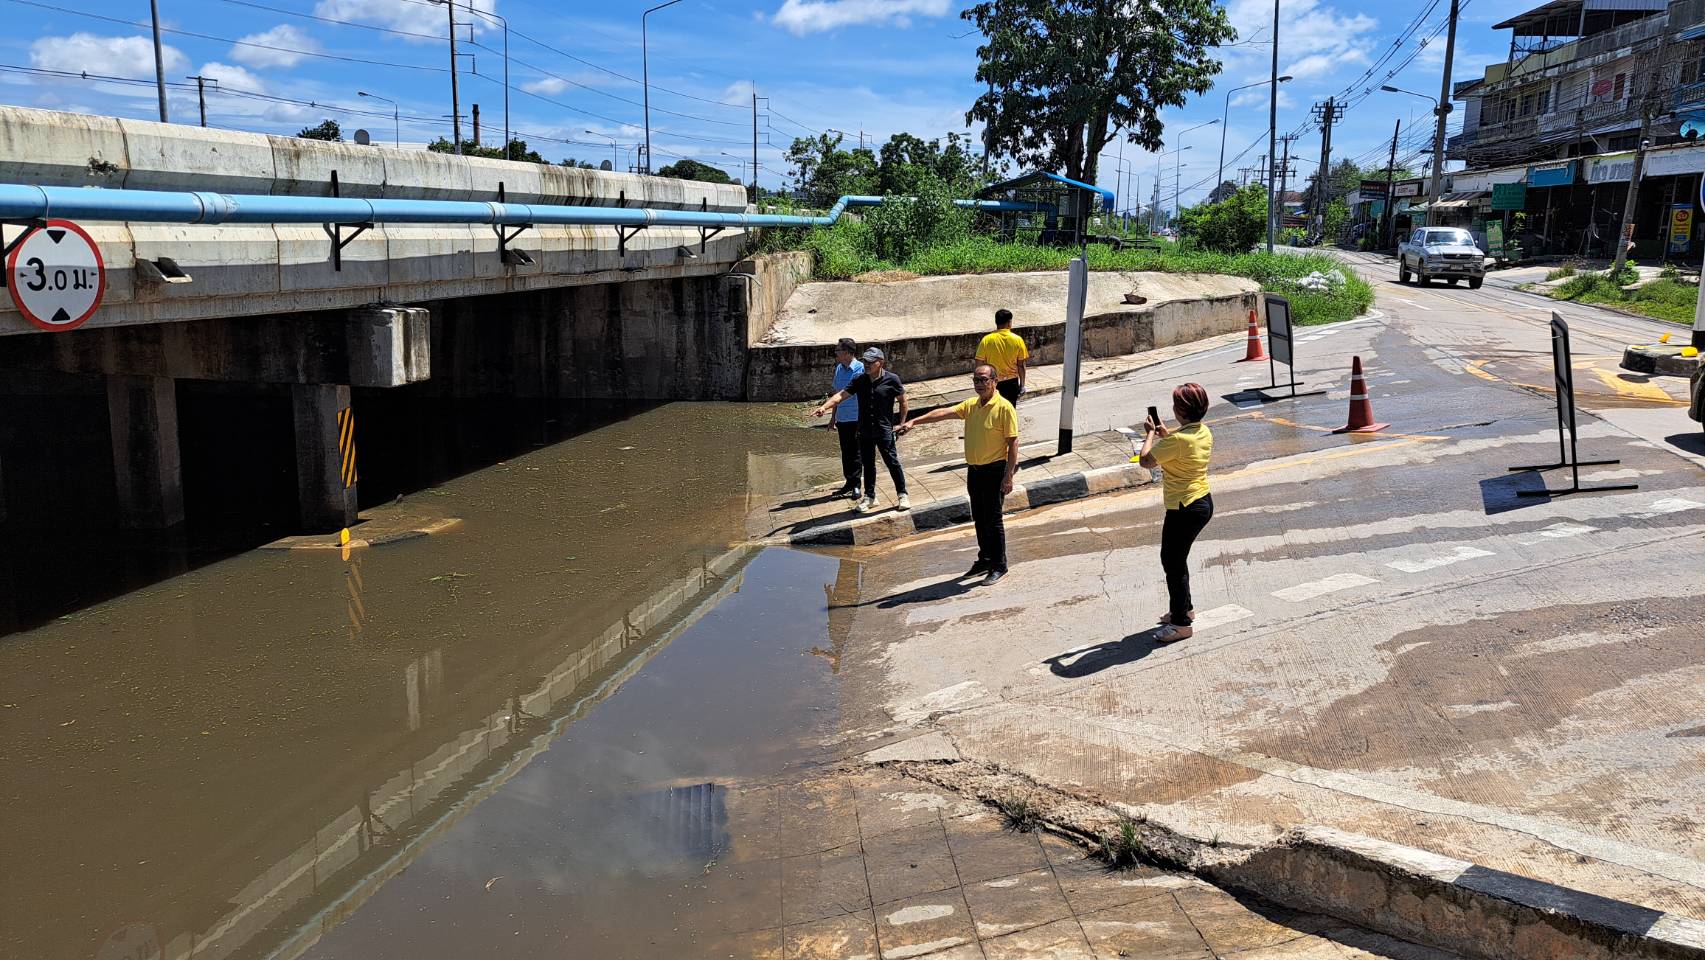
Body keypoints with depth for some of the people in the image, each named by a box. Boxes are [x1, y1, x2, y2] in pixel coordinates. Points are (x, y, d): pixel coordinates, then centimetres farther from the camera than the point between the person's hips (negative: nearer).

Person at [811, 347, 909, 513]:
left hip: (884, 430, -4)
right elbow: (841, 395, -7)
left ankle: (902, 495, 14)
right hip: (864, 430, 4)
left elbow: (902, 400, 3)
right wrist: (825, 407, -22)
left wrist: (902, 423, -1)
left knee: (892, 462, -1)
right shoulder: (859, 380, 1)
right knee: (868, 464, 13)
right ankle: (869, 497, 26)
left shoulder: (891, 379, -8)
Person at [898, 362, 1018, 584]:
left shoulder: (1004, 407, -12)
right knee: (979, 519, 15)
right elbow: (944, 412, 0)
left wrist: (1008, 476, -18)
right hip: (973, 470, 7)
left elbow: (1013, 443, -14)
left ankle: (999, 566, 7)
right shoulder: (971, 405, 9)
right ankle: (985, 560, 27)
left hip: (994, 470, -7)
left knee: (993, 520, -3)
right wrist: (914, 421, -11)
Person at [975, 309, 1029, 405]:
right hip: (1011, 383, 1)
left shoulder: (986, 340, -9)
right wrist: (1022, 385, 6)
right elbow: (1021, 365, -4)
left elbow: (980, 364, -6)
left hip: (992, 384, 0)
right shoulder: (1017, 340, -8)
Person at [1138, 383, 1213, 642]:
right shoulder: (1204, 432, 3)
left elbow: (1146, 460, -18)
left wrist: (1151, 433, -4)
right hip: (1204, 502, 10)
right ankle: (1184, 608, 36)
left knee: (1173, 563, 2)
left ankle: (1181, 623, 10)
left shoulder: (1178, 440, -25)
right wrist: (1165, 434, 13)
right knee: (1175, 558, 23)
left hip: (1185, 509, -9)